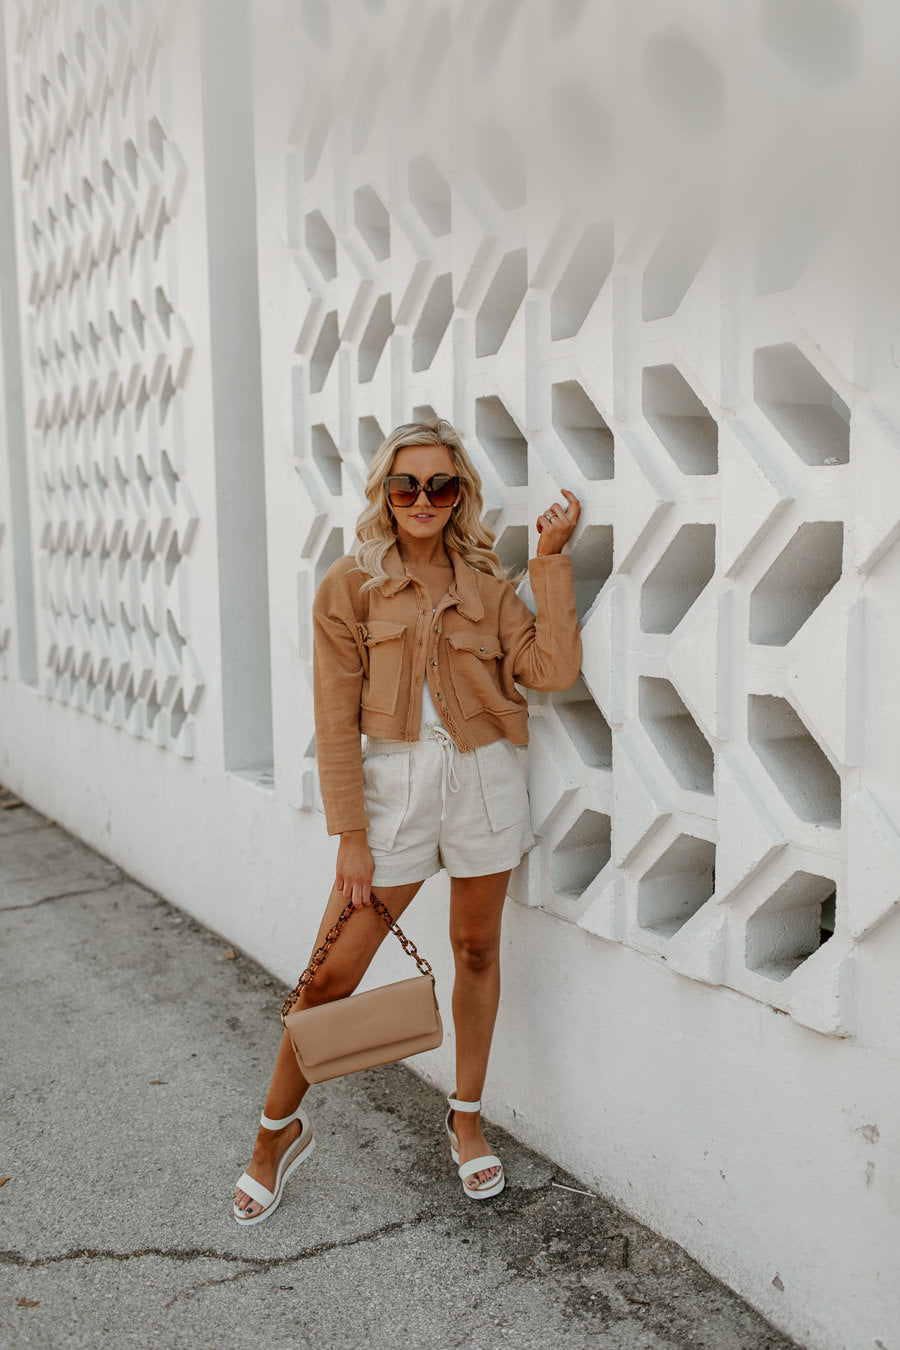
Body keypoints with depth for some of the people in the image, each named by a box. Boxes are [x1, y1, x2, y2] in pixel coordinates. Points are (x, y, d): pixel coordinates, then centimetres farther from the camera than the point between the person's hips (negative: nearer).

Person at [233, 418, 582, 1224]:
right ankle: (280, 1130, 24)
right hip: (395, 780, -2)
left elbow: (552, 669, -9)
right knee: (331, 975, 1)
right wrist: (352, 837, -8)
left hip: (485, 779, 3)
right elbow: (337, 721, -5)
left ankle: (467, 1117, 35)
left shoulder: (485, 582, 5)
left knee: (477, 951, 14)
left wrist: (553, 560, -9)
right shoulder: (350, 587, -2)